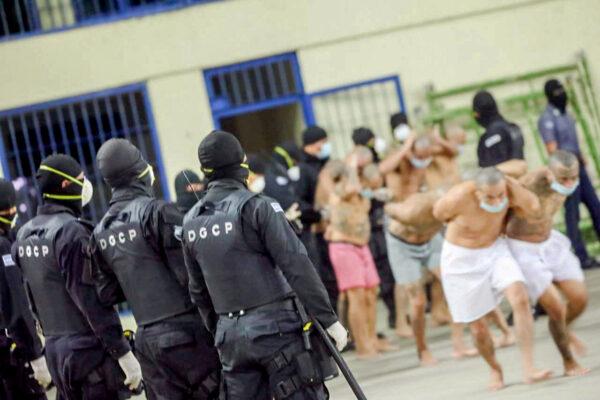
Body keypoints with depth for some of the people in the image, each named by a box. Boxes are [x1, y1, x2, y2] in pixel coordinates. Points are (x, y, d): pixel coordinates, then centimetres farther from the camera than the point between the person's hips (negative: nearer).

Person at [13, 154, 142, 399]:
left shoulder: (24, 235, 9)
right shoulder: (71, 231, -15)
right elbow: (91, 300, -18)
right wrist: (124, 353, -16)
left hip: (54, 350, 8)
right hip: (90, 350, -8)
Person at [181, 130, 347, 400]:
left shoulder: (191, 222, 9)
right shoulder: (257, 207, -10)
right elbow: (297, 266, -14)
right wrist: (329, 319, -11)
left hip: (230, 335, 6)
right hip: (274, 327, -6)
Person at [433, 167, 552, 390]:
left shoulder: (508, 188, -19)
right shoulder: (459, 198, -28)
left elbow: (533, 208, -26)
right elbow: (439, 213, -7)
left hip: (495, 250, 3)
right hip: (462, 260, -2)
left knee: (521, 300, -23)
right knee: (478, 328, 3)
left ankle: (528, 370, -19)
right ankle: (495, 370, 33)